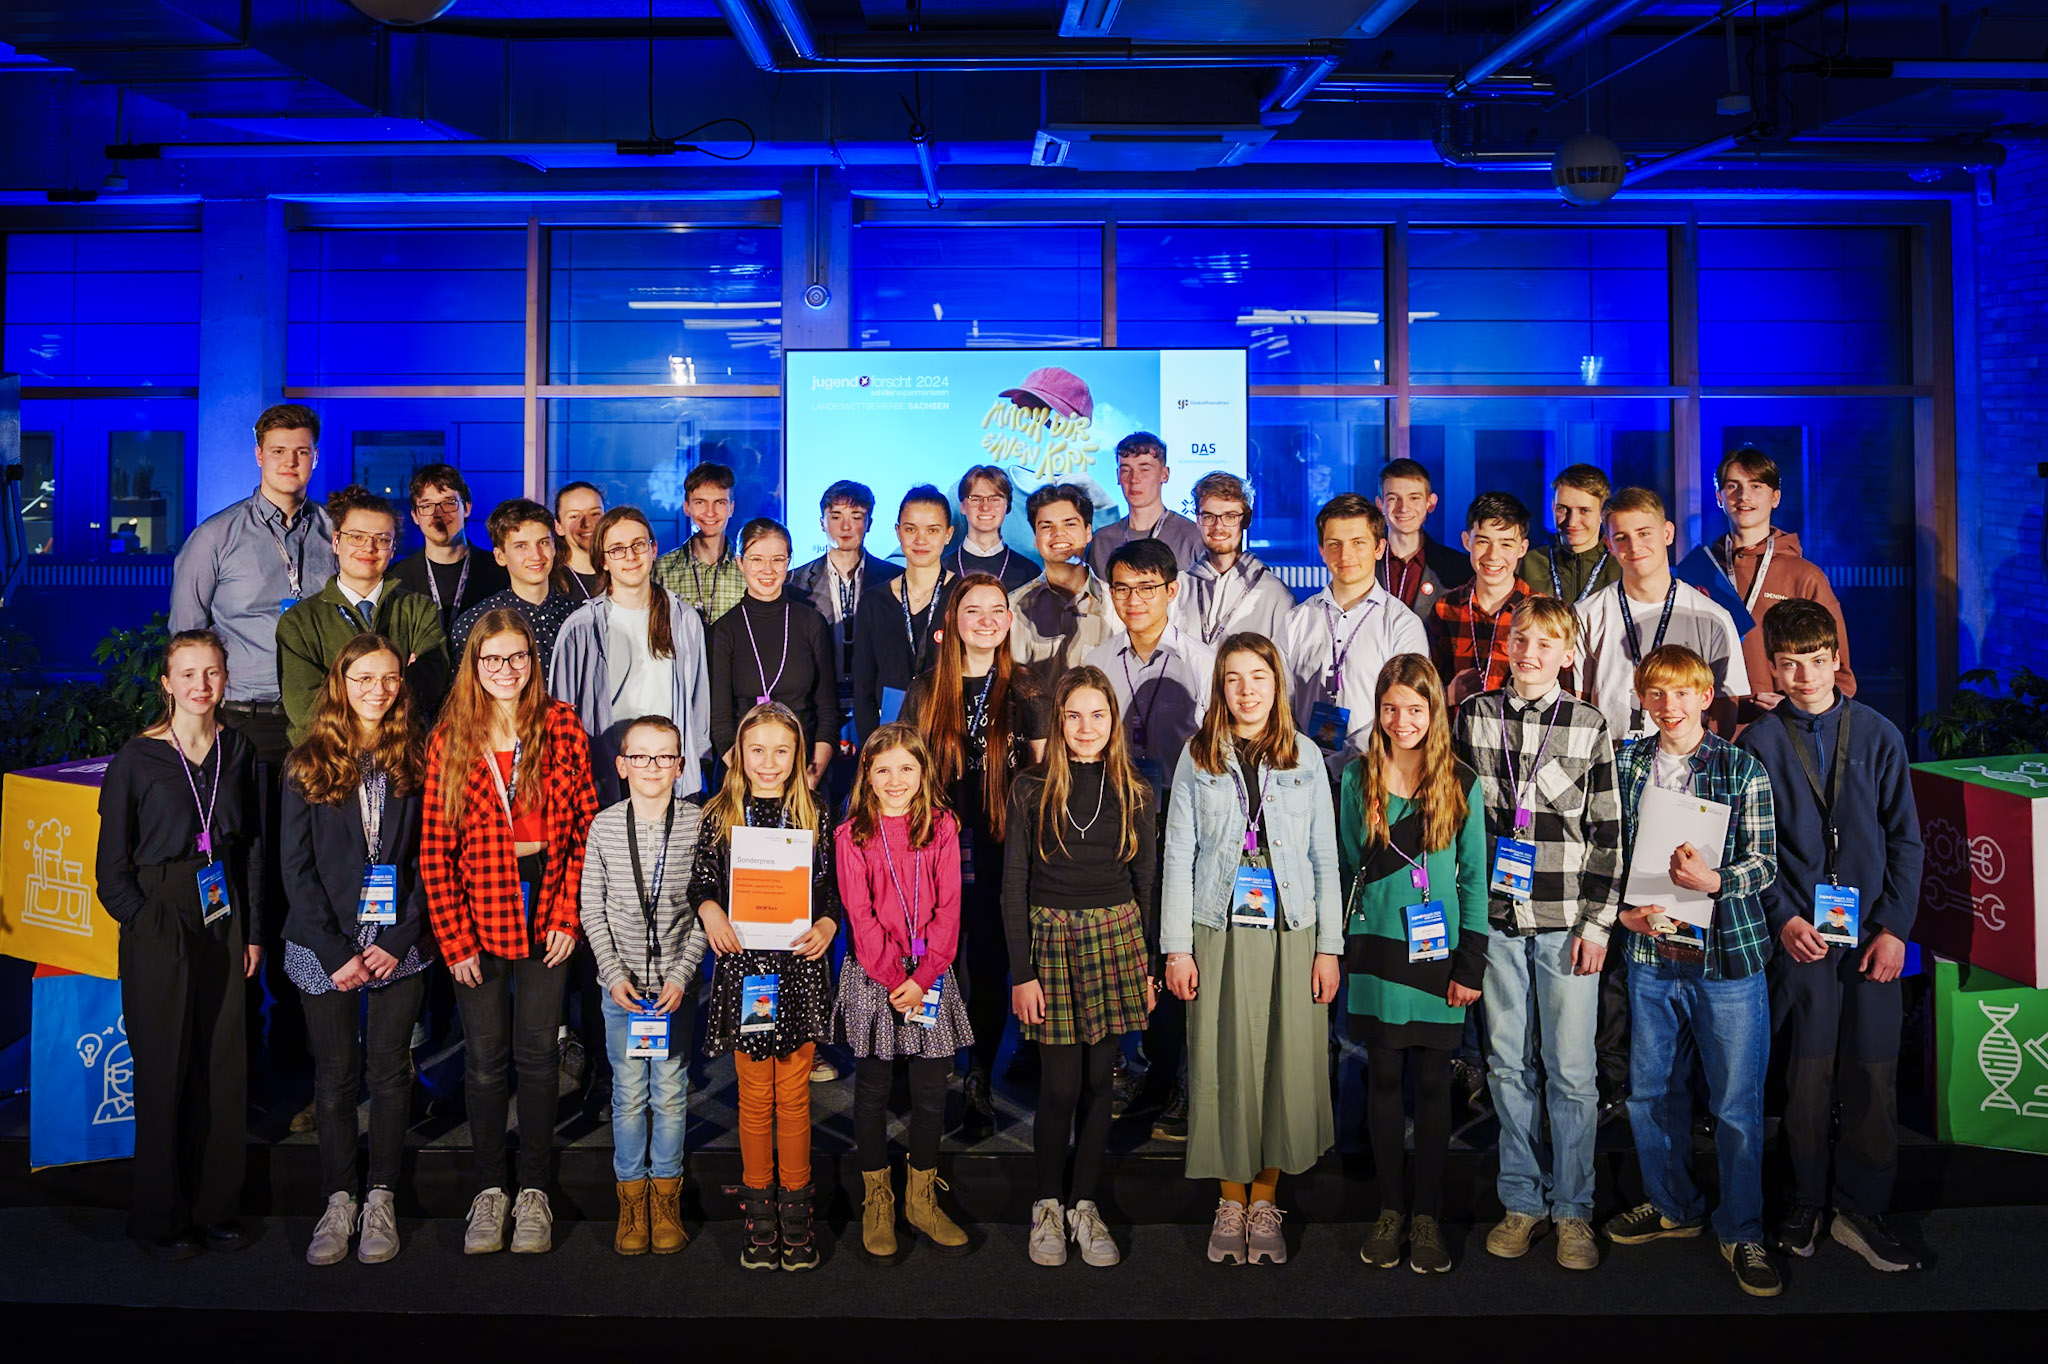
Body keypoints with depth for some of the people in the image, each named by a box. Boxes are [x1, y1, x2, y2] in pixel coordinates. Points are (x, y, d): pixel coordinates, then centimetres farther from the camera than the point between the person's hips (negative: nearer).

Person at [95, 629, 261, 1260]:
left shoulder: (239, 751, 5)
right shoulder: (135, 759, -5)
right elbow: (112, 866, -2)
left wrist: (253, 929, 7)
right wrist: (146, 922, -9)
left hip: (224, 921, 4)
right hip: (158, 928, -3)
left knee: (224, 1064, 6)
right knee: (163, 1069, 2)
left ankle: (215, 1207, 20)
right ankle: (159, 1217, 17)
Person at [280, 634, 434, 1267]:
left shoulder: (416, 762, 3)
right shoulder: (307, 764, 1)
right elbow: (297, 866, -2)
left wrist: (398, 941, -9)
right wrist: (336, 952, -9)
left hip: (398, 946, 0)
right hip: (327, 946, 0)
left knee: (390, 1070, 5)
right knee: (335, 1074, 6)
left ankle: (382, 1198, 17)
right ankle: (338, 1199, 19)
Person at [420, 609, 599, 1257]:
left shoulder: (562, 727, -1)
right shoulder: (450, 738, -1)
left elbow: (586, 824, 0)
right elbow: (434, 845, -2)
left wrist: (568, 912, -6)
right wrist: (453, 937, -6)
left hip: (544, 908, 0)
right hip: (478, 915, 0)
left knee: (537, 1053, 8)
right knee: (484, 1057, 8)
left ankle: (535, 1191, 20)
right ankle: (489, 1190, 23)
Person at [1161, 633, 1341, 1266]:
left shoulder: (1304, 756, 7)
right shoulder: (1198, 757, 4)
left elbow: (1325, 858, 6)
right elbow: (1178, 855, 2)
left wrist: (1329, 946, 1)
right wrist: (1176, 947, -3)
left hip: (1292, 931, 1)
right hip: (1218, 933, -1)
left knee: (1285, 1060, 2)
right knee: (1223, 1063, 1)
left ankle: (1265, 1199, 17)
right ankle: (1230, 1200, 17)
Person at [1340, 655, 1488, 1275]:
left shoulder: (1461, 783, 0)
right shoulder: (1358, 776, 2)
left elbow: (1473, 876, 2)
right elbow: (1349, 863, 9)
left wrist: (1471, 961, -2)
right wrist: (1342, 944, 5)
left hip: (1437, 952, 0)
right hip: (1376, 949, 1)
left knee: (1432, 1081, 5)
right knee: (1384, 1078, 7)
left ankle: (1427, 1214, 18)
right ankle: (1389, 1210, 20)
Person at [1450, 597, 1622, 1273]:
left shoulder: (1589, 726, 0)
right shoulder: (1473, 716, 6)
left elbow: (1608, 832, 1)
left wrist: (1598, 922, -4)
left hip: (1566, 920, -2)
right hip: (1496, 917, 2)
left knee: (1571, 1069, 2)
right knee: (1508, 1064, 9)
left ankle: (1573, 1210, 16)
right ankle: (1522, 1202, 22)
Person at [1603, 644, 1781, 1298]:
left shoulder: (1743, 770, -3)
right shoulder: (1625, 766, 5)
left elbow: (1764, 862, -4)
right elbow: (1609, 851, 9)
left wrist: (1713, 880, -21)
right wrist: (1624, 912, -5)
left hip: (1728, 953, -3)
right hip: (1650, 952, 3)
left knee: (1737, 1102, 4)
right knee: (1650, 1091, 14)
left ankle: (1741, 1231, 22)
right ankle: (1672, 1206, 35)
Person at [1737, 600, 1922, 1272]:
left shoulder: (1878, 735, 5)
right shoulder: (1758, 744, 2)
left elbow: (1905, 839, 5)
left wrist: (1895, 927, -2)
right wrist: (1783, 920, -8)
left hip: (1873, 934, 1)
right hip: (1800, 935, -1)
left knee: (1872, 1076, 3)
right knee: (1807, 1077, 3)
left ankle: (1861, 1210, 18)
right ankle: (1807, 1202, 19)